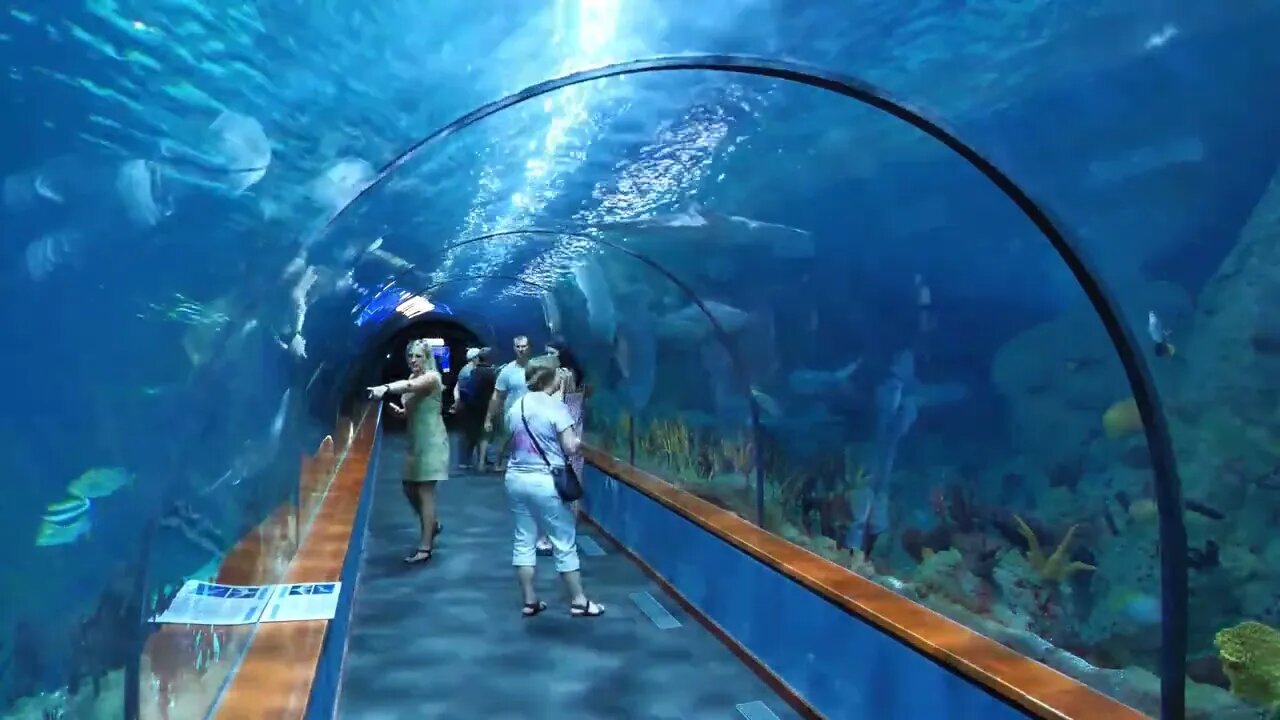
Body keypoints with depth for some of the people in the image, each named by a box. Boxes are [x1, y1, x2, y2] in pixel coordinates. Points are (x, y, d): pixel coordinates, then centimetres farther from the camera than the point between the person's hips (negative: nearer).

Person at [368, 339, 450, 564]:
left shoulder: (432, 377, -13)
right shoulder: (413, 378, 11)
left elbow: (409, 386, -35)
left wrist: (385, 388, -51)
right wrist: (400, 411, -3)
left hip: (431, 441, -9)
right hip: (416, 441, 9)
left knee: (425, 491, -7)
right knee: (409, 488, 15)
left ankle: (425, 547, -3)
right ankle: (432, 525, 37)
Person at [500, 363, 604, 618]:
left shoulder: (514, 408, 7)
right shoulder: (556, 406, -12)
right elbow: (570, 447, -14)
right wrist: (579, 442, 6)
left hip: (516, 478, 6)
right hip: (545, 481, -6)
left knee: (523, 540, 12)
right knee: (564, 543, 4)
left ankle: (529, 601, 18)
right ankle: (578, 601, 13)